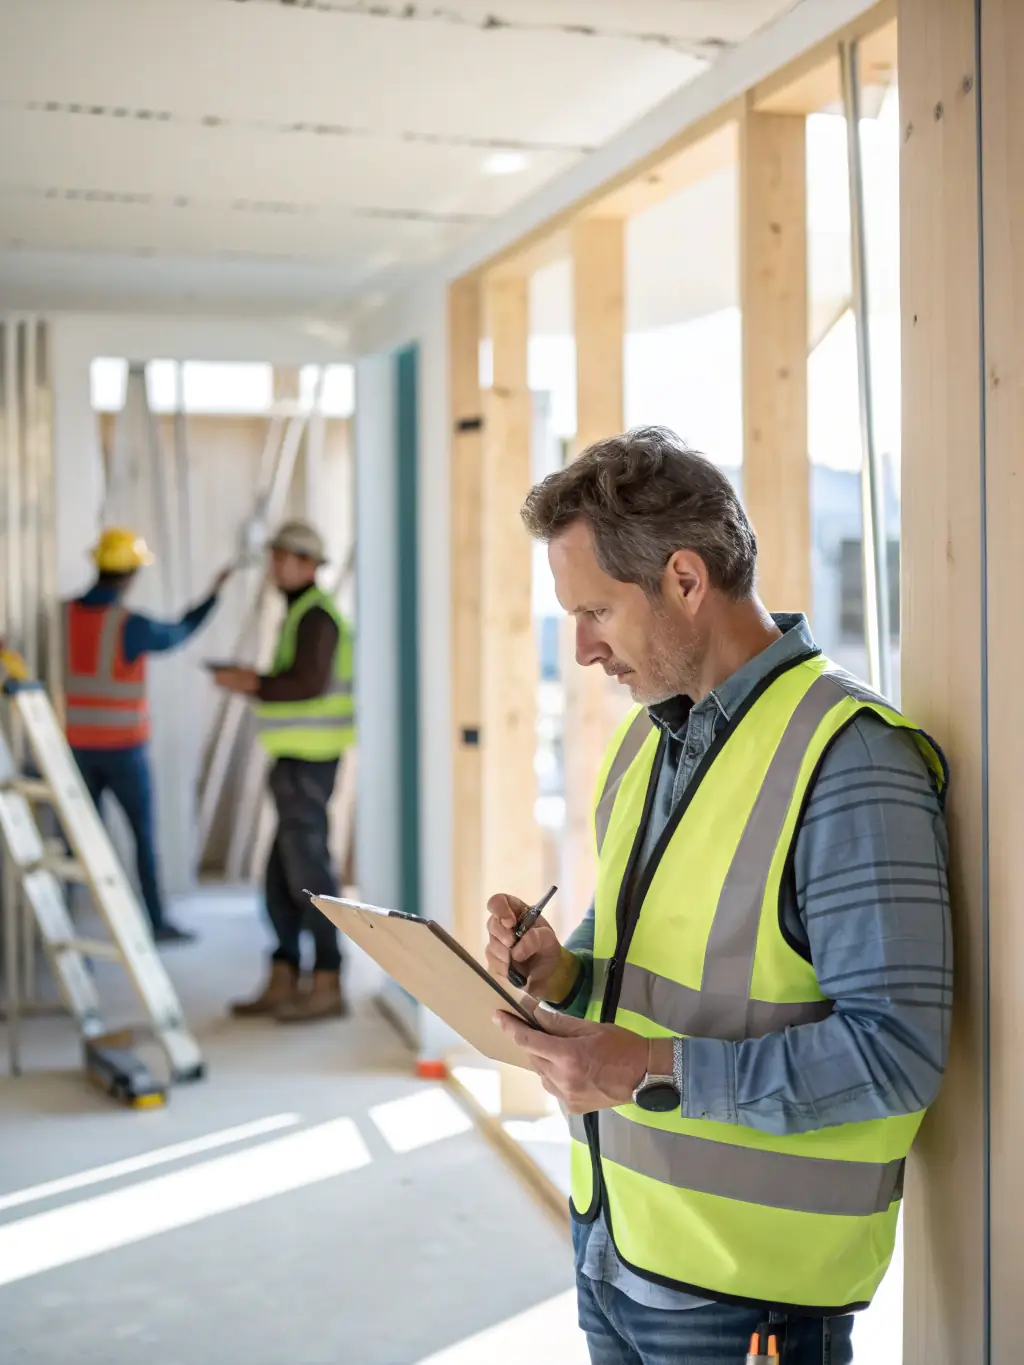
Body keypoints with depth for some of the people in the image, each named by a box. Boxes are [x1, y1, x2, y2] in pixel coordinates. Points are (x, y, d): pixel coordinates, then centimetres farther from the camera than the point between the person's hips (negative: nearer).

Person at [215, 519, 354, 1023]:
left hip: (307, 763, -10)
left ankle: (327, 987, -1)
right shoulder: (302, 613, 20)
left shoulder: (316, 615, -12)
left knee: (308, 873, -6)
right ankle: (283, 981, 18)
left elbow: (310, 683, -24)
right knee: (282, 877, 12)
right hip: (296, 760, 10)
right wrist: (255, 681, 11)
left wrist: (253, 684, -15)